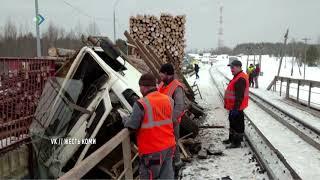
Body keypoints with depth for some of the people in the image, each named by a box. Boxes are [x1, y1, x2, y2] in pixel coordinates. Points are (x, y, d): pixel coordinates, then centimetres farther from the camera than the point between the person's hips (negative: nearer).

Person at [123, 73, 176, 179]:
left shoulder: (141, 104, -19)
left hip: (152, 150, -6)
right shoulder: (169, 100, 2)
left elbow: (132, 126, -13)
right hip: (169, 146, 6)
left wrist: (125, 121, 8)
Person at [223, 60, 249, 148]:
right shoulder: (237, 77, 12)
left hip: (236, 107, -11)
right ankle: (231, 138, 36)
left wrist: (236, 108, -28)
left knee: (238, 124, 1)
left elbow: (239, 96, -28)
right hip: (233, 106, 11)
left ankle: (237, 142, 12)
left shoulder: (241, 79, -23)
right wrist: (228, 104, 25)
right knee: (232, 122, 22)